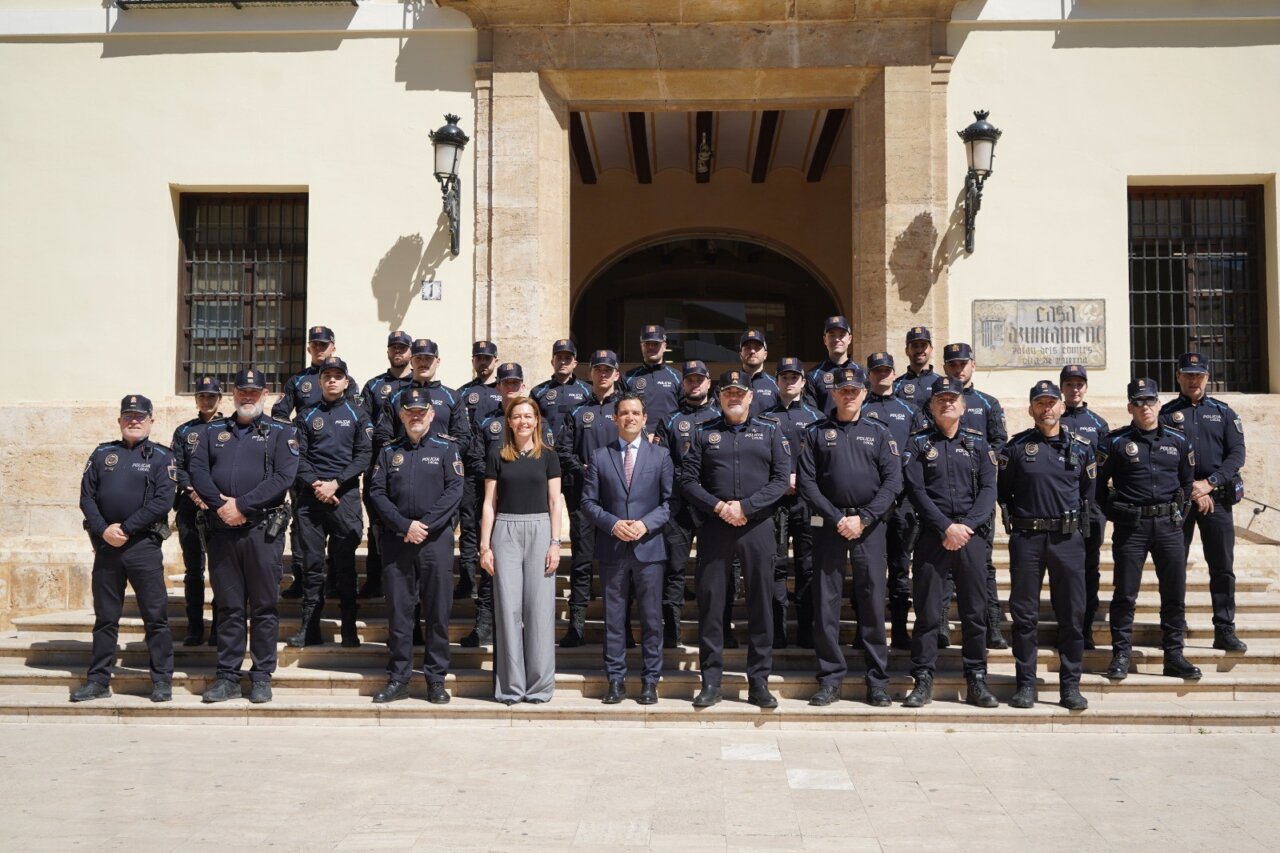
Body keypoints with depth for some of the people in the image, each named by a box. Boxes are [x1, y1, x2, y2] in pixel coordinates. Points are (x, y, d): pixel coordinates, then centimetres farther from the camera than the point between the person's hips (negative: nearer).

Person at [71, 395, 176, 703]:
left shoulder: (161, 456, 2)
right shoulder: (102, 453, 12)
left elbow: (162, 501, -9)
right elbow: (86, 496, 6)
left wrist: (126, 528, -13)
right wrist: (103, 529, -9)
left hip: (143, 544, -3)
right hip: (105, 544, 3)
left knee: (155, 615, -1)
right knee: (105, 616, 11)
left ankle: (162, 680, 6)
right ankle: (98, 680, 19)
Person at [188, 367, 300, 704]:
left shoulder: (281, 432, 5)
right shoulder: (213, 431, 15)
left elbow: (283, 477, -8)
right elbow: (197, 470, 4)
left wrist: (242, 505, -15)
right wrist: (219, 504, -13)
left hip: (263, 529, -3)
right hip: (221, 529, 3)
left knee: (264, 607, 2)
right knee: (228, 607, 8)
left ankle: (262, 677, 10)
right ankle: (227, 677, 15)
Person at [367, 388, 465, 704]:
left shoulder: (446, 449, 7)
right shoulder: (389, 452, 12)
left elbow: (454, 490, -4)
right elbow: (376, 492, 2)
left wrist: (425, 525, -13)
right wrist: (405, 525, -11)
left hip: (436, 539, -1)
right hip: (396, 541, 2)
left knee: (438, 611, 1)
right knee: (398, 612, 4)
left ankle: (436, 679, 10)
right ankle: (398, 679, 13)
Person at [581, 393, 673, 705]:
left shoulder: (660, 456, 7)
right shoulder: (600, 457, 7)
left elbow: (670, 501, 3)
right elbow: (588, 501, 4)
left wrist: (646, 523, -12)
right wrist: (613, 524, -11)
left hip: (649, 547, 0)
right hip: (612, 549, 1)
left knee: (651, 617, 3)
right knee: (614, 617, 6)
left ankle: (650, 681, 12)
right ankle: (616, 680, 14)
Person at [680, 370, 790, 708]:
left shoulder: (770, 432, 10)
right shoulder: (704, 433, 11)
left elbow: (781, 479, 0)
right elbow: (688, 480, 4)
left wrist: (745, 506, -11)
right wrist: (718, 507, -10)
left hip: (757, 526, 0)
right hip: (714, 527, 0)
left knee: (761, 603, 2)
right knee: (710, 601, 1)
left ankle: (759, 682, 12)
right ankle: (710, 681, 10)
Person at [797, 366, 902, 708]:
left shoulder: (880, 433, 10)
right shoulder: (816, 433, 8)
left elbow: (893, 481, 1)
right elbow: (806, 482, 1)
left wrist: (863, 519, -10)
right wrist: (837, 519, -9)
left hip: (869, 525, 0)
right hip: (828, 524, 0)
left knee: (872, 602, 0)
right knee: (826, 602, 1)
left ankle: (878, 680, 8)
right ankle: (830, 677, 10)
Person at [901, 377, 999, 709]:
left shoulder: (978, 442, 12)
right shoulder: (918, 443, 6)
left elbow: (988, 488, 4)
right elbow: (916, 490, -4)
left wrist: (967, 526, -10)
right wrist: (946, 528, -13)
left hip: (972, 535, 2)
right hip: (932, 536, -2)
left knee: (975, 610, 5)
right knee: (927, 611, 0)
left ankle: (976, 680, 14)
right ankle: (923, 681, 7)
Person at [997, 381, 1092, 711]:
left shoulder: (1081, 448, 8)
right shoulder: (1016, 447, 4)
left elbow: (1088, 493, 18)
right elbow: (1002, 491, 10)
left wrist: (1076, 523, 13)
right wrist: (1015, 521, 6)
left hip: (1068, 538, 1)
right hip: (1026, 538, -1)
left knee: (1072, 615, 2)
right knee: (1024, 615, 2)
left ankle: (1070, 686, 12)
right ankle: (1025, 684, 11)